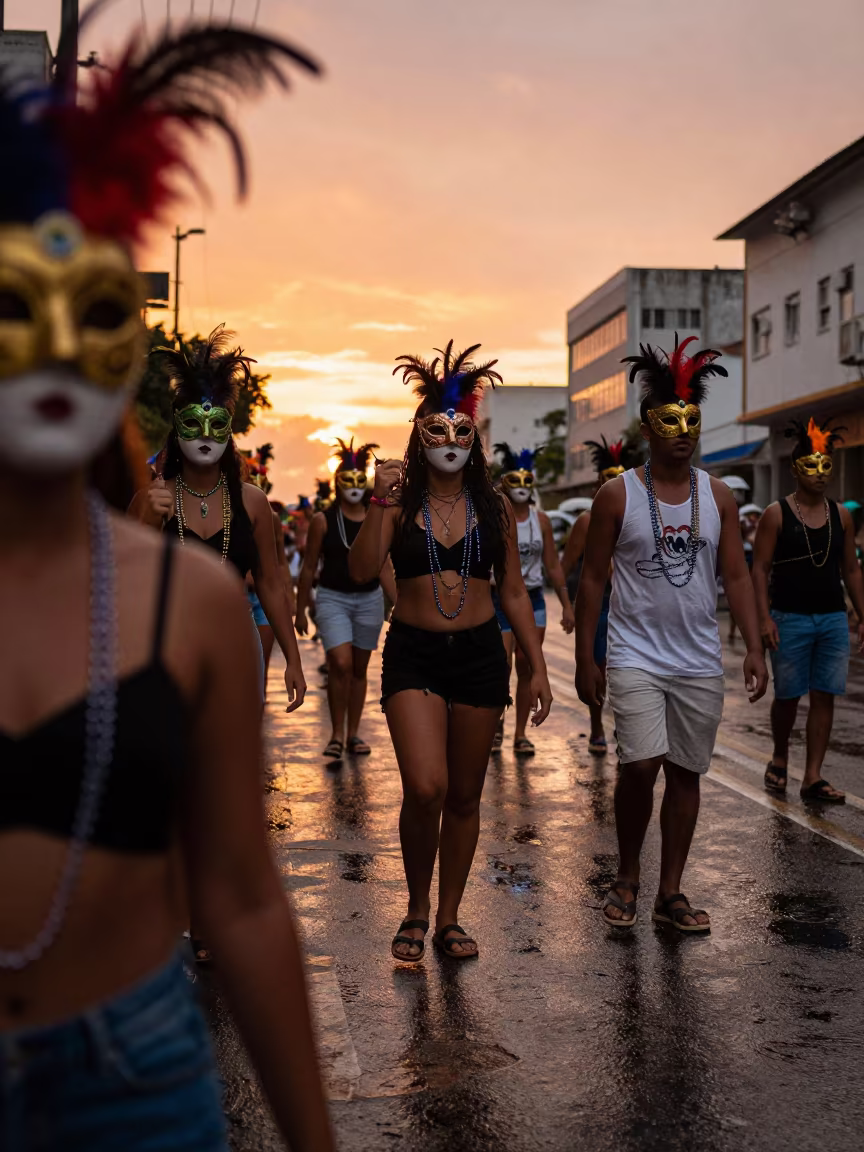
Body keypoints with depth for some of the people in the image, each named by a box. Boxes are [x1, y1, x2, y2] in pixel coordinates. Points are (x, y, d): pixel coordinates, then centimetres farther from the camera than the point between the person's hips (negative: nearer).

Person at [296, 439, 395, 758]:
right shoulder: (323, 520, -3)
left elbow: (383, 566, 9)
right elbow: (309, 568, 2)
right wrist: (300, 610, 2)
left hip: (369, 600, 3)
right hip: (332, 599, -3)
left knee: (359, 669, 9)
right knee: (340, 664, -16)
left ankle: (353, 734, 19)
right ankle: (336, 734, -4)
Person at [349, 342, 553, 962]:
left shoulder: (495, 507, 5)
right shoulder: (399, 503, -1)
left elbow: (513, 591, 8)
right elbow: (362, 569, -14)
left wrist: (538, 667, 5)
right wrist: (383, 502, -20)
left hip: (481, 654, 2)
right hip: (413, 654, -2)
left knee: (464, 796, 9)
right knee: (424, 788, -17)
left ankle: (448, 918, 26)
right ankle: (416, 910, 8)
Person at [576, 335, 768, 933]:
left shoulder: (718, 495, 5)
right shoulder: (618, 494, -4)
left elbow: (736, 575, 6)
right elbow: (593, 577, -1)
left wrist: (755, 648, -3)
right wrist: (584, 658, -4)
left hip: (700, 661, 4)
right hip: (637, 656, -3)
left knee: (687, 772, 8)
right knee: (642, 765, -15)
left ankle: (671, 893, 20)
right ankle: (627, 878, 9)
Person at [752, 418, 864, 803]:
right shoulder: (776, 514, -4)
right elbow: (759, 568, -7)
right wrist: (765, 617, -15)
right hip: (791, 619, -3)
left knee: (824, 697, 1)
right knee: (787, 696, 6)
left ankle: (813, 777, 7)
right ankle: (779, 759, 30)